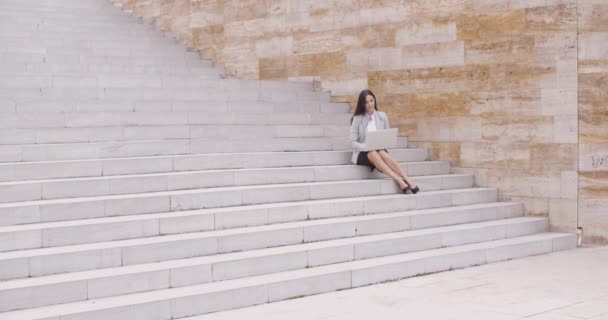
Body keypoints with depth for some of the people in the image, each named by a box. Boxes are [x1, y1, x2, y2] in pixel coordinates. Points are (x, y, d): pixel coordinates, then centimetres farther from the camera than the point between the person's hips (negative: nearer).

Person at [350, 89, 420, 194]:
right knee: (373, 154, -36)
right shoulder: (357, 119, -2)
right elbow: (353, 142, -6)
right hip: (362, 153, -2)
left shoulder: (382, 116, 5)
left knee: (383, 154, -35)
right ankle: (399, 180, -46)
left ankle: (407, 180, -41)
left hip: (379, 150, 2)